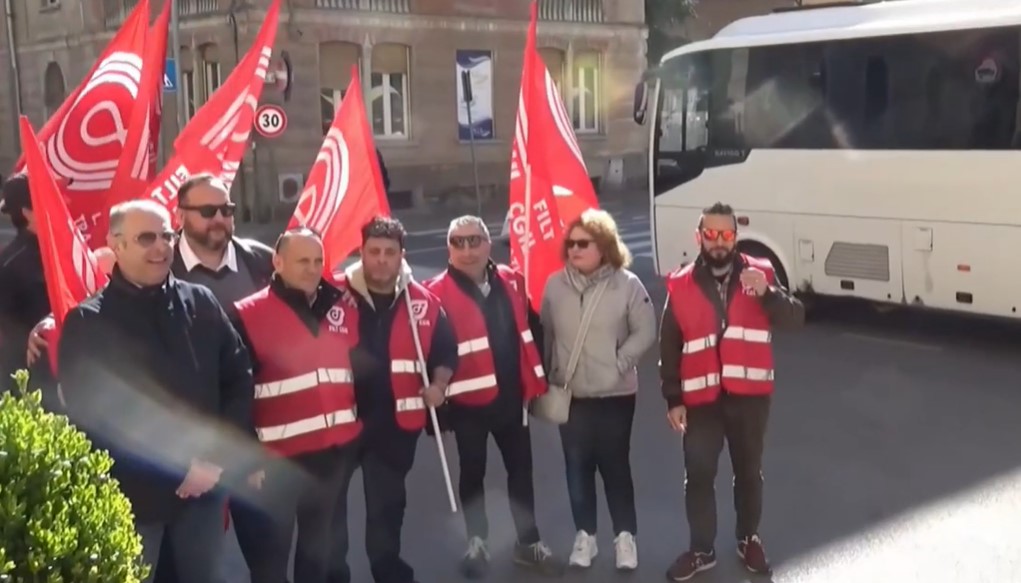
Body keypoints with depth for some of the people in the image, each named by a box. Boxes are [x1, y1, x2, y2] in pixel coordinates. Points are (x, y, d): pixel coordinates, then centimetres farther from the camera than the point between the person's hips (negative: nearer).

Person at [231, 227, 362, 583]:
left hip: (336, 452, 5)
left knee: (321, 549, 22)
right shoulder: (249, 315, -12)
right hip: (277, 459, -5)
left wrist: (356, 425, 13)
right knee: (271, 554, 6)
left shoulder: (343, 308, 5)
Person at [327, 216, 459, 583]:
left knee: (388, 504, 17)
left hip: (395, 422, 2)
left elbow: (446, 350, 11)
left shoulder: (423, 302, -1)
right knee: (331, 505, 9)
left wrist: (439, 385, -4)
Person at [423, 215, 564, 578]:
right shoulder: (438, 292, -11)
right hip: (468, 401, -4)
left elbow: (531, 329, 12)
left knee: (520, 468, 13)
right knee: (473, 473, 11)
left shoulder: (511, 282, 3)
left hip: (512, 396, 4)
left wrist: (538, 379, 10)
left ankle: (529, 542, 27)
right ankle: (477, 543, 27)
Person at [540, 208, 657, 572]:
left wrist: (620, 363, -12)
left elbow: (645, 332, -6)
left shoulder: (627, 284, -7)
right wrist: (549, 374, 3)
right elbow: (545, 334, 7)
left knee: (615, 465, 6)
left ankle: (625, 536, 20)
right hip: (570, 395, 3)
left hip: (615, 394, -2)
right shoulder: (555, 285, 1)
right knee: (578, 467, 8)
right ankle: (584, 535, 23)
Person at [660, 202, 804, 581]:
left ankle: (748, 540, 35)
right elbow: (669, 348, 2)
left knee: (749, 471, 15)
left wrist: (768, 293, -27)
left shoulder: (759, 273, 0)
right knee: (698, 475, 3)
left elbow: (795, 318, -8)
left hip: (750, 395, 1)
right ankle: (702, 550, 18)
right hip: (701, 398, 0)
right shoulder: (681, 286, -1)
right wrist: (673, 399, -1)